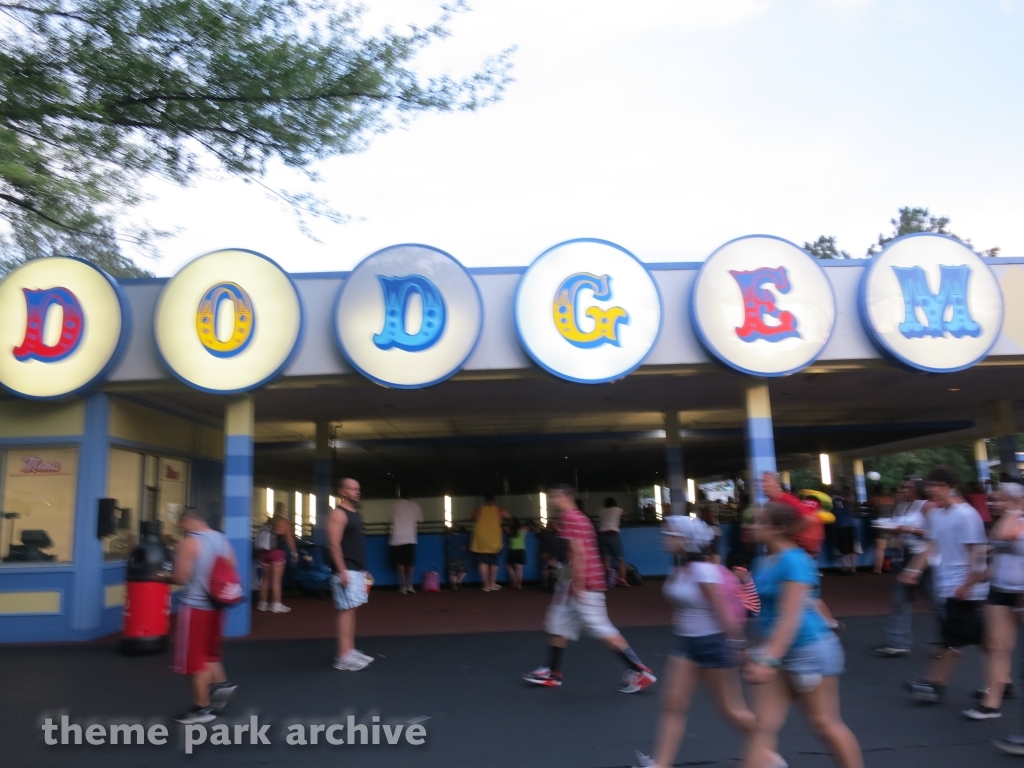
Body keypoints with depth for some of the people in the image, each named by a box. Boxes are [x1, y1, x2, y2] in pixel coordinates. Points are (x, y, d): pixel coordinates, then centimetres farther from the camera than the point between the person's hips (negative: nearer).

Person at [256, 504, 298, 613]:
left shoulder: (268, 522, 12)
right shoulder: (284, 522, -2)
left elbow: (261, 537, 14)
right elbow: (289, 539, -3)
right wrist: (294, 552, 5)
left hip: (265, 552, 5)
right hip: (277, 552, -5)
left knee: (266, 578, 14)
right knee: (276, 579, -6)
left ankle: (263, 603, 19)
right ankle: (276, 605, -7)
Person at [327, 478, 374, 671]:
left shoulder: (357, 513, 16)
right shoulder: (338, 514, -12)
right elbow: (334, 544, -18)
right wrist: (342, 571, -22)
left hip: (357, 569, 9)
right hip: (346, 570, -9)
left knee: (352, 610, 11)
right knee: (346, 611, -8)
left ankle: (350, 650, 17)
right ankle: (343, 657, -6)